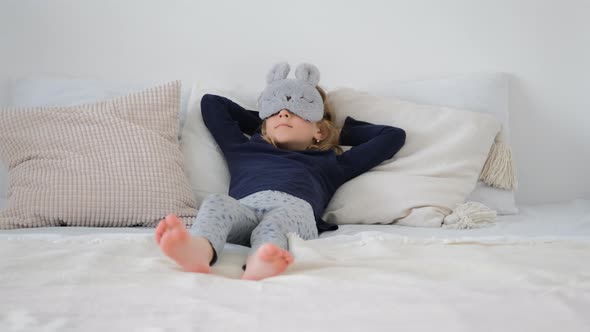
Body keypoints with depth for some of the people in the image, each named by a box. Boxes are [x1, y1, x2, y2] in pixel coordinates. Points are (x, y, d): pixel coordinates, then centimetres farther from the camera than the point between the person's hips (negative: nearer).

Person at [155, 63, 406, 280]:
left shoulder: (328, 163, 36)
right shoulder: (245, 150, 41)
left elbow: (393, 135, 42)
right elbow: (211, 103, 54)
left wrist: (341, 132, 47)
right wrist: (259, 122, 55)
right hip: (243, 206, 1)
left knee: (275, 222, -37)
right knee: (216, 202, -32)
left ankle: (259, 265, -70)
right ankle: (199, 250, -64)